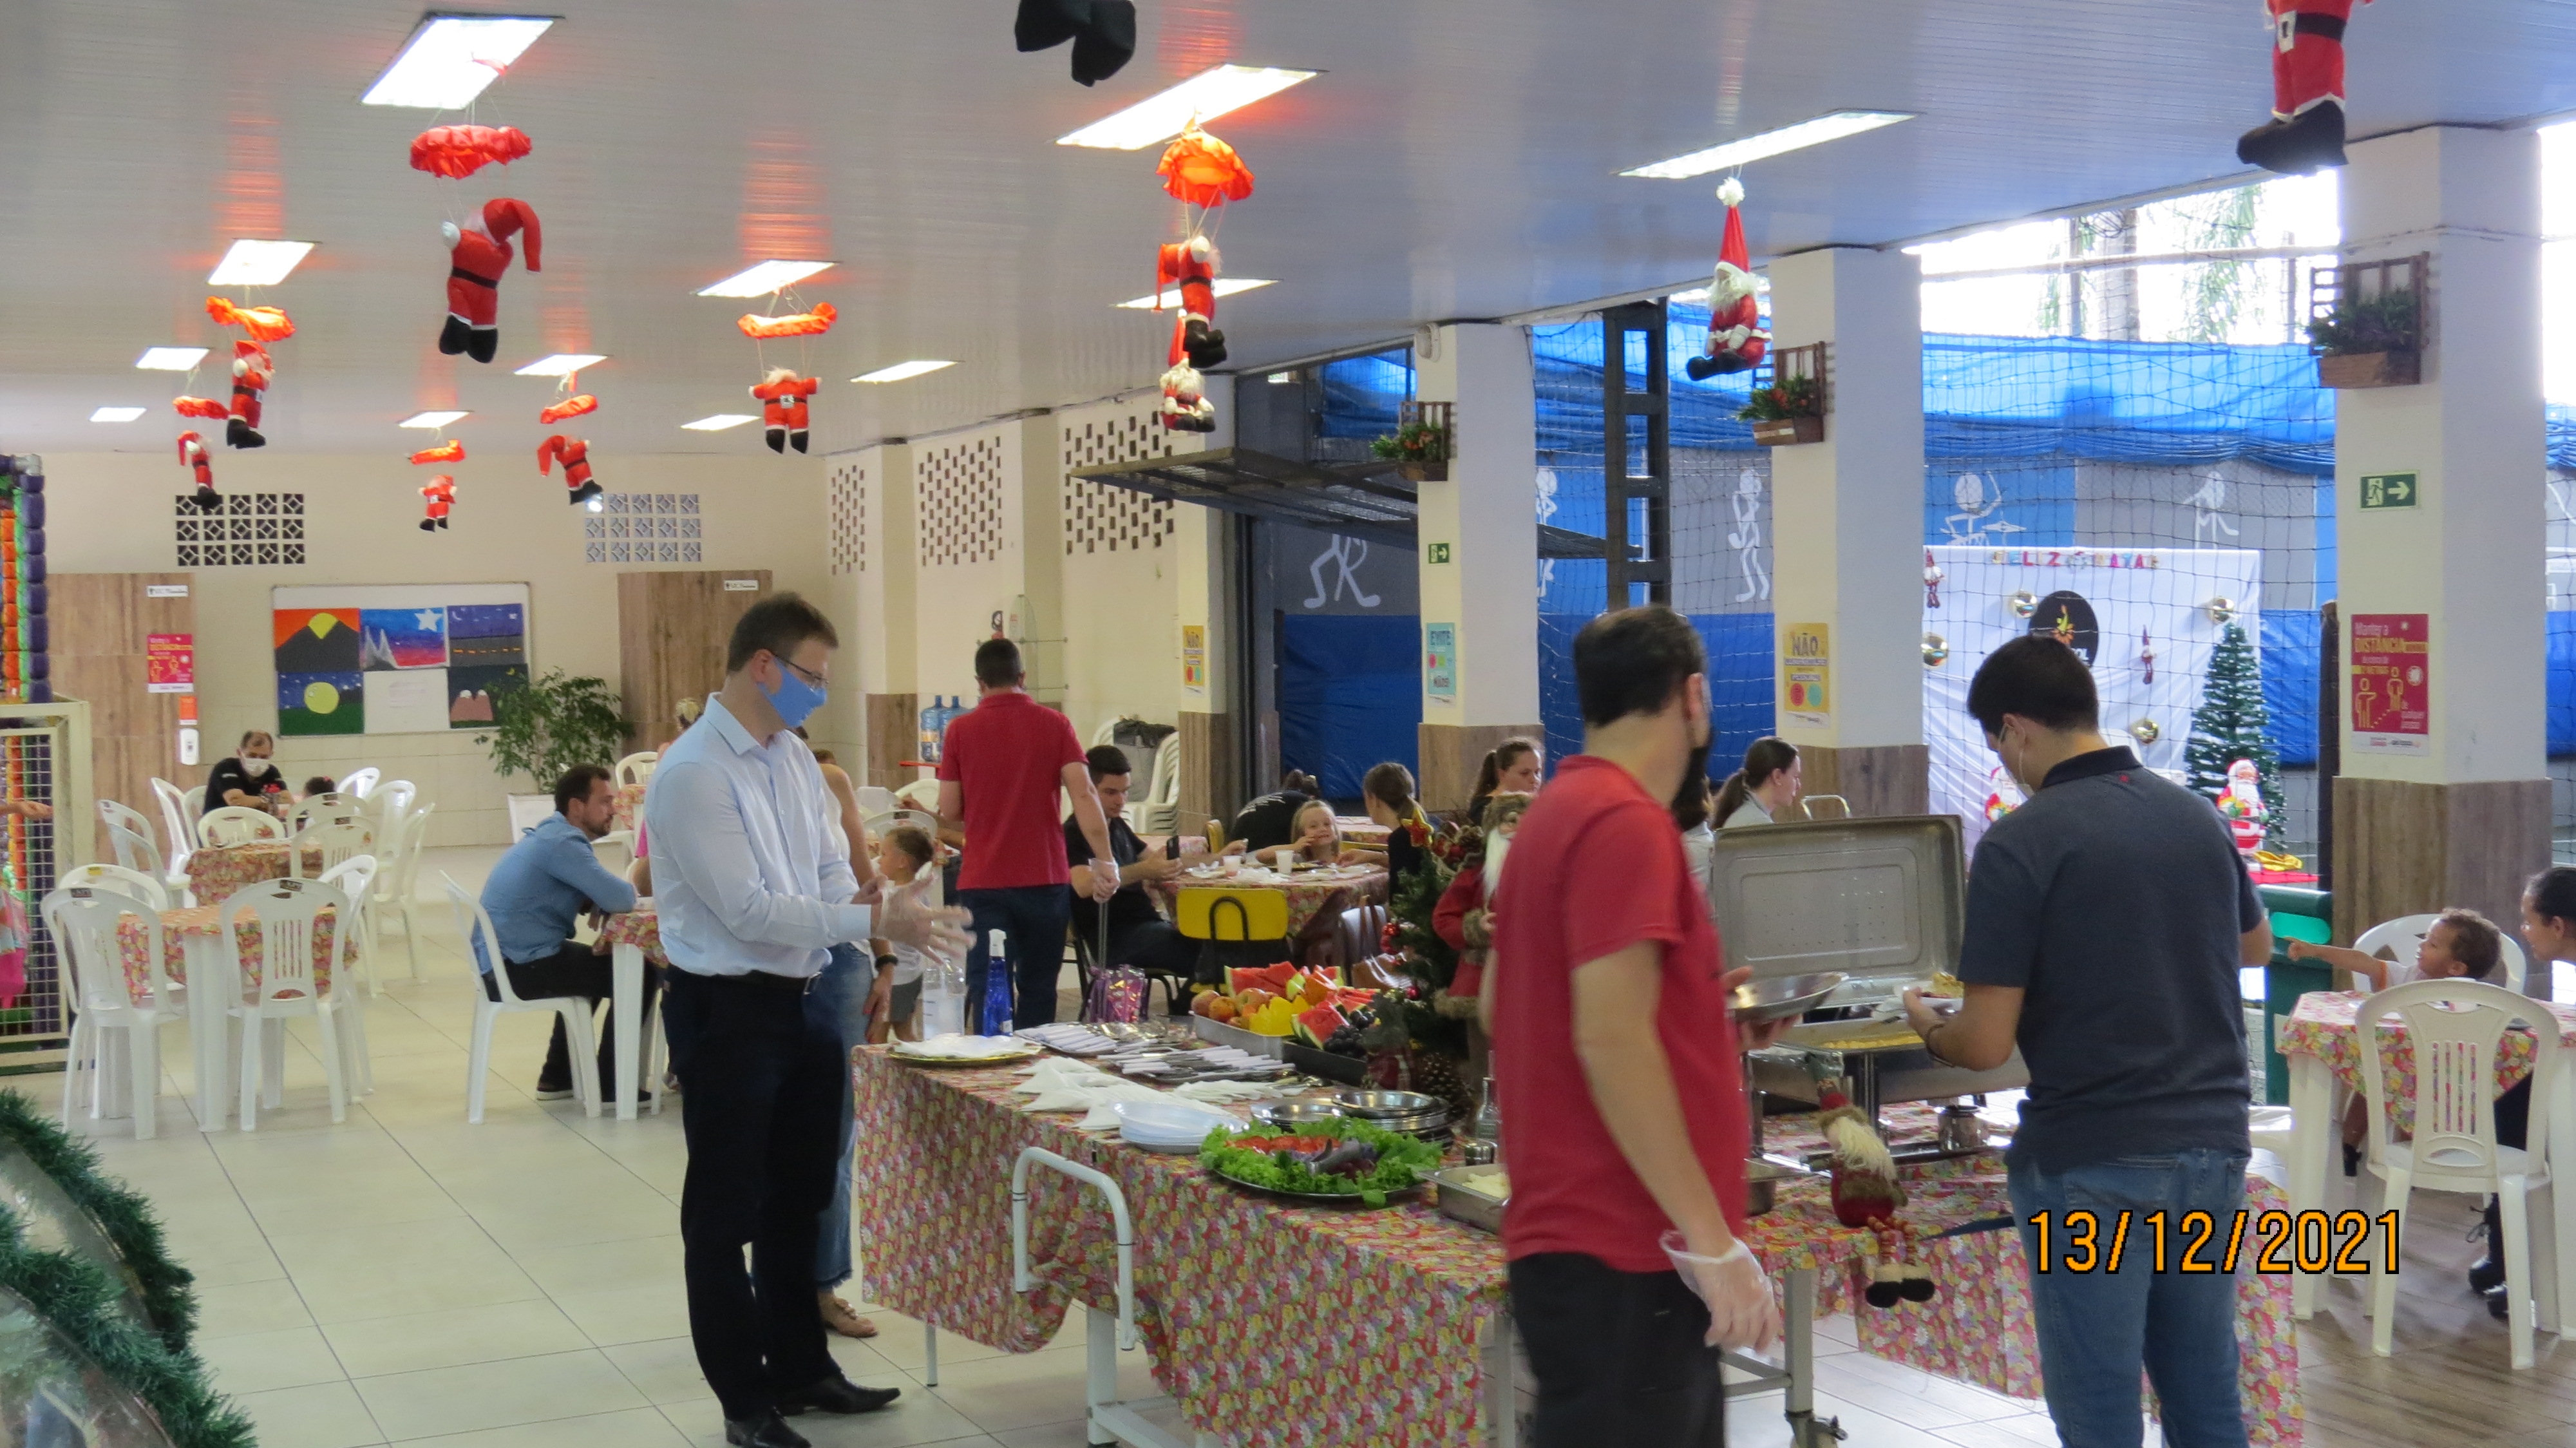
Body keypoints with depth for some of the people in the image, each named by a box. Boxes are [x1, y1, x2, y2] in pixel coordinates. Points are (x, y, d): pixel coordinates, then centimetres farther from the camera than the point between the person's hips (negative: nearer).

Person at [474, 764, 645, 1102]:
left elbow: (600, 896, 17)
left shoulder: (552, 835, 13)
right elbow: (621, 900, -24)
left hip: (498, 963, 10)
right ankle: (609, 1085, 4)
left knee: (595, 963, 32)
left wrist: (592, 903, -6)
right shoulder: (562, 844, -19)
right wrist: (633, 890, -1)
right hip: (517, 969, -10)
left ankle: (558, 1077, 34)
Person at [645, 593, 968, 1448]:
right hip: (725, 1012, -8)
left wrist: (885, 908, -11)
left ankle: (799, 1367, 36)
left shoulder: (794, 759, 7)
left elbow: (828, 873, 9)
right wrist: (874, 920, -24)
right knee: (725, 1214, 7)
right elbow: (747, 909, -24)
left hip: (794, 1001, 9)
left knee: (796, 1200, 20)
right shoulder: (694, 773, -19)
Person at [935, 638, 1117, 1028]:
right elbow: (1083, 794, -11)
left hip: (983, 881, -1)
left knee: (989, 993, 0)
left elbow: (949, 813, 2)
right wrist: (1105, 863, -14)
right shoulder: (1054, 724, 0)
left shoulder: (961, 730, 0)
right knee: (1038, 992, 12)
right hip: (1045, 879, 1)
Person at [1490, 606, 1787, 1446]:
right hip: (1621, 1258, -10)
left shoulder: (1560, 810, 14)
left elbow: (1513, 1007, 22)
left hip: (1590, 1238, 10)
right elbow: (1611, 1042, -23)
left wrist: (1704, 1014, 24)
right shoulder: (1627, 823, -16)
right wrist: (1715, 1243, -20)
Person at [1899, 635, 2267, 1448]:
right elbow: (2255, 946, 26)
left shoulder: (2021, 844, -14)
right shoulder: (2199, 817, 6)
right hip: (2213, 1144, 6)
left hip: (2093, 1165, -6)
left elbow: (1986, 1045, -15)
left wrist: (1926, 1026, 5)